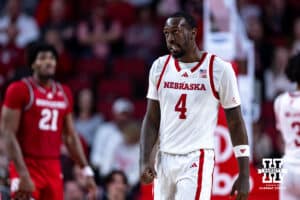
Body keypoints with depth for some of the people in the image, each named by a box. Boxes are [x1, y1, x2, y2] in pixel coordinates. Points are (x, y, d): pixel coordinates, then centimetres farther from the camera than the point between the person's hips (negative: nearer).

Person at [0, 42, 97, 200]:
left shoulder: (64, 93, 13)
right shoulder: (19, 90, -6)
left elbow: (70, 136, 19)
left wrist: (87, 171, 11)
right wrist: (23, 174, -19)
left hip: (53, 169, 6)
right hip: (27, 167, -6)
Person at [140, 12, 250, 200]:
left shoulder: (219, 69, -5)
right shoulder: (160, 67, 7)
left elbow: (236, 123, -1)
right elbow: (151, 119, 11)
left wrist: (244, 175, -5)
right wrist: (145, 160, -3)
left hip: (197, 161, -5)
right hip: (164, 160, 5)